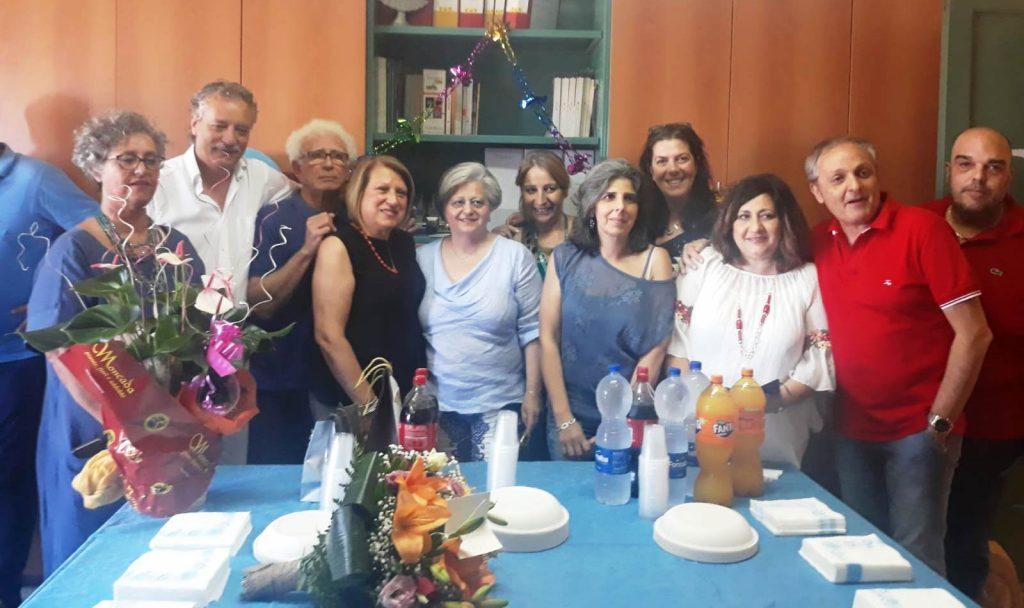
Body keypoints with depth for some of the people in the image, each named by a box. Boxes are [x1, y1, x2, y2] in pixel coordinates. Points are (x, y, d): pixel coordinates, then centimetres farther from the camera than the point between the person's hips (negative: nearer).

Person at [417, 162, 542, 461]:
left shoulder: (515, 256, -3)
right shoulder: (423, 258, 5)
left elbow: (531, 332, -3)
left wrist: (533, 394, -5)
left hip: (499, 403, -2)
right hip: (438, 403, 3)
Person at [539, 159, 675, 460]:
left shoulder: (654, 260, -5)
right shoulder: (565, 258, -2)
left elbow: (656, 350, -8)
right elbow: (548, 339, -5)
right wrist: (564, 419, -9)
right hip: (570, 415, 1)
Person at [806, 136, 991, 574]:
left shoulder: (922, 229, -12)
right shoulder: (818, 243, 2)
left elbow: (973, 334, -13)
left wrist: (940, 421, -11)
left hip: (917, 433, -5)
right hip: (852, 431, 5)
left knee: (915, 556, 4)